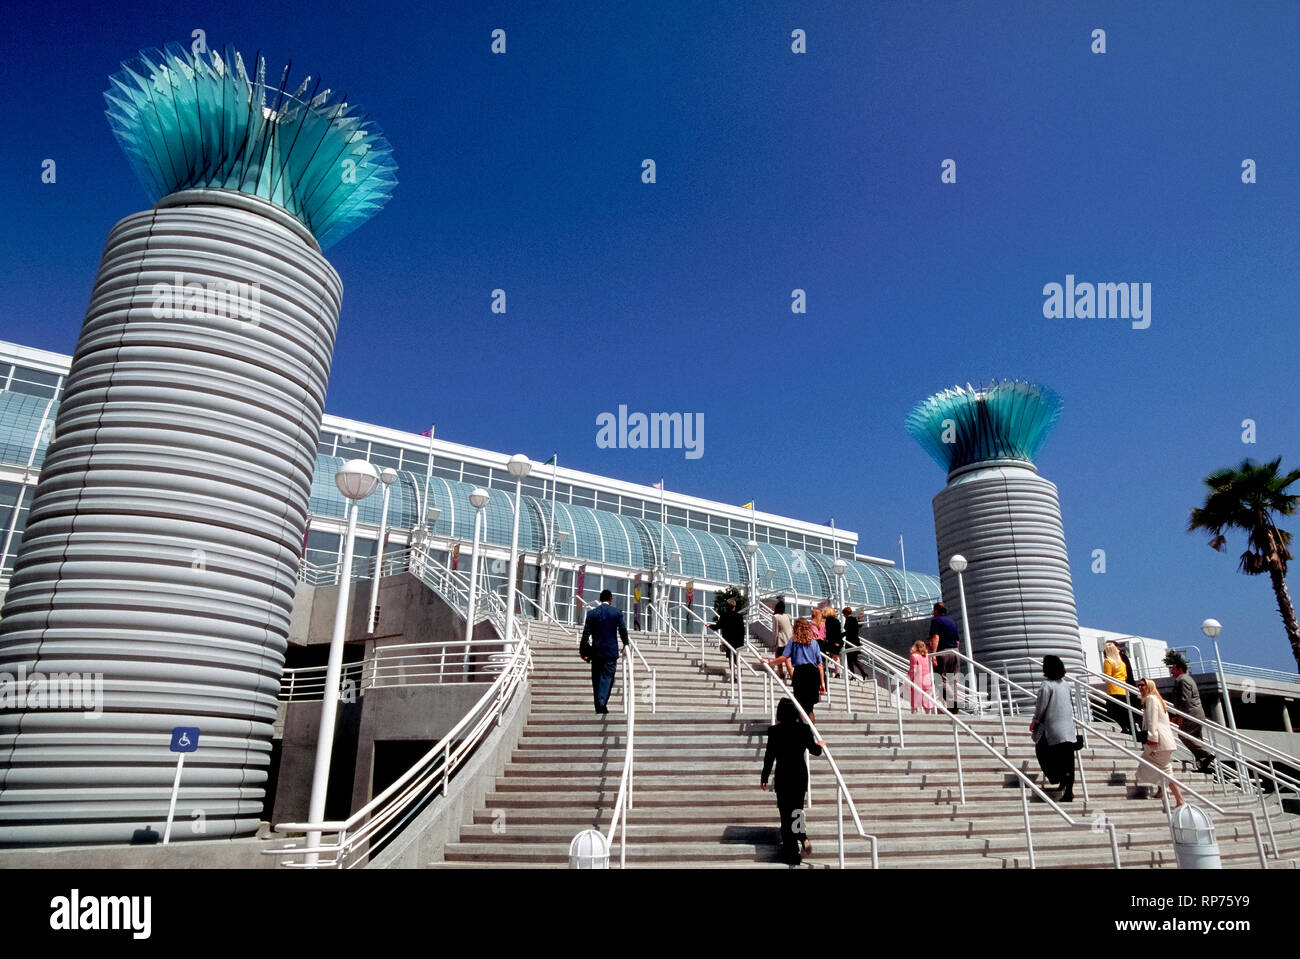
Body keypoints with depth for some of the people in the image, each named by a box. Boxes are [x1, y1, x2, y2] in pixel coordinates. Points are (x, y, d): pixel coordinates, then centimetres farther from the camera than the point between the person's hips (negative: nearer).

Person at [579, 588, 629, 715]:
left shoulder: (591, 613, 2)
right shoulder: (617, 612, -3)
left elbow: (586, 634, 1)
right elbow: (623, 630, -1)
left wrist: (583, 652, 5)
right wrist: (625, 644, 14)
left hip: (596, 652, 2)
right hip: (611, 651, -2)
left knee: (596, 679, 10)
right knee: (607, 677, -1)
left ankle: (599, 708, 13)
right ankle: (602, 705, -17)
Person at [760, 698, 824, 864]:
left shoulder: (774, 731, -11)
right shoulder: (804, 729, -5)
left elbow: (769, 757, -7)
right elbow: (815, 751, 8)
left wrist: (764, 778, 4)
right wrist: (820, 745, 31)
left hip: (783, 776, -3)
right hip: (801, 775, 3)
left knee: (786, 813, 5)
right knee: (797, 809, 21)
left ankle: (792, 853, 7)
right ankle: (803, 837, -2)